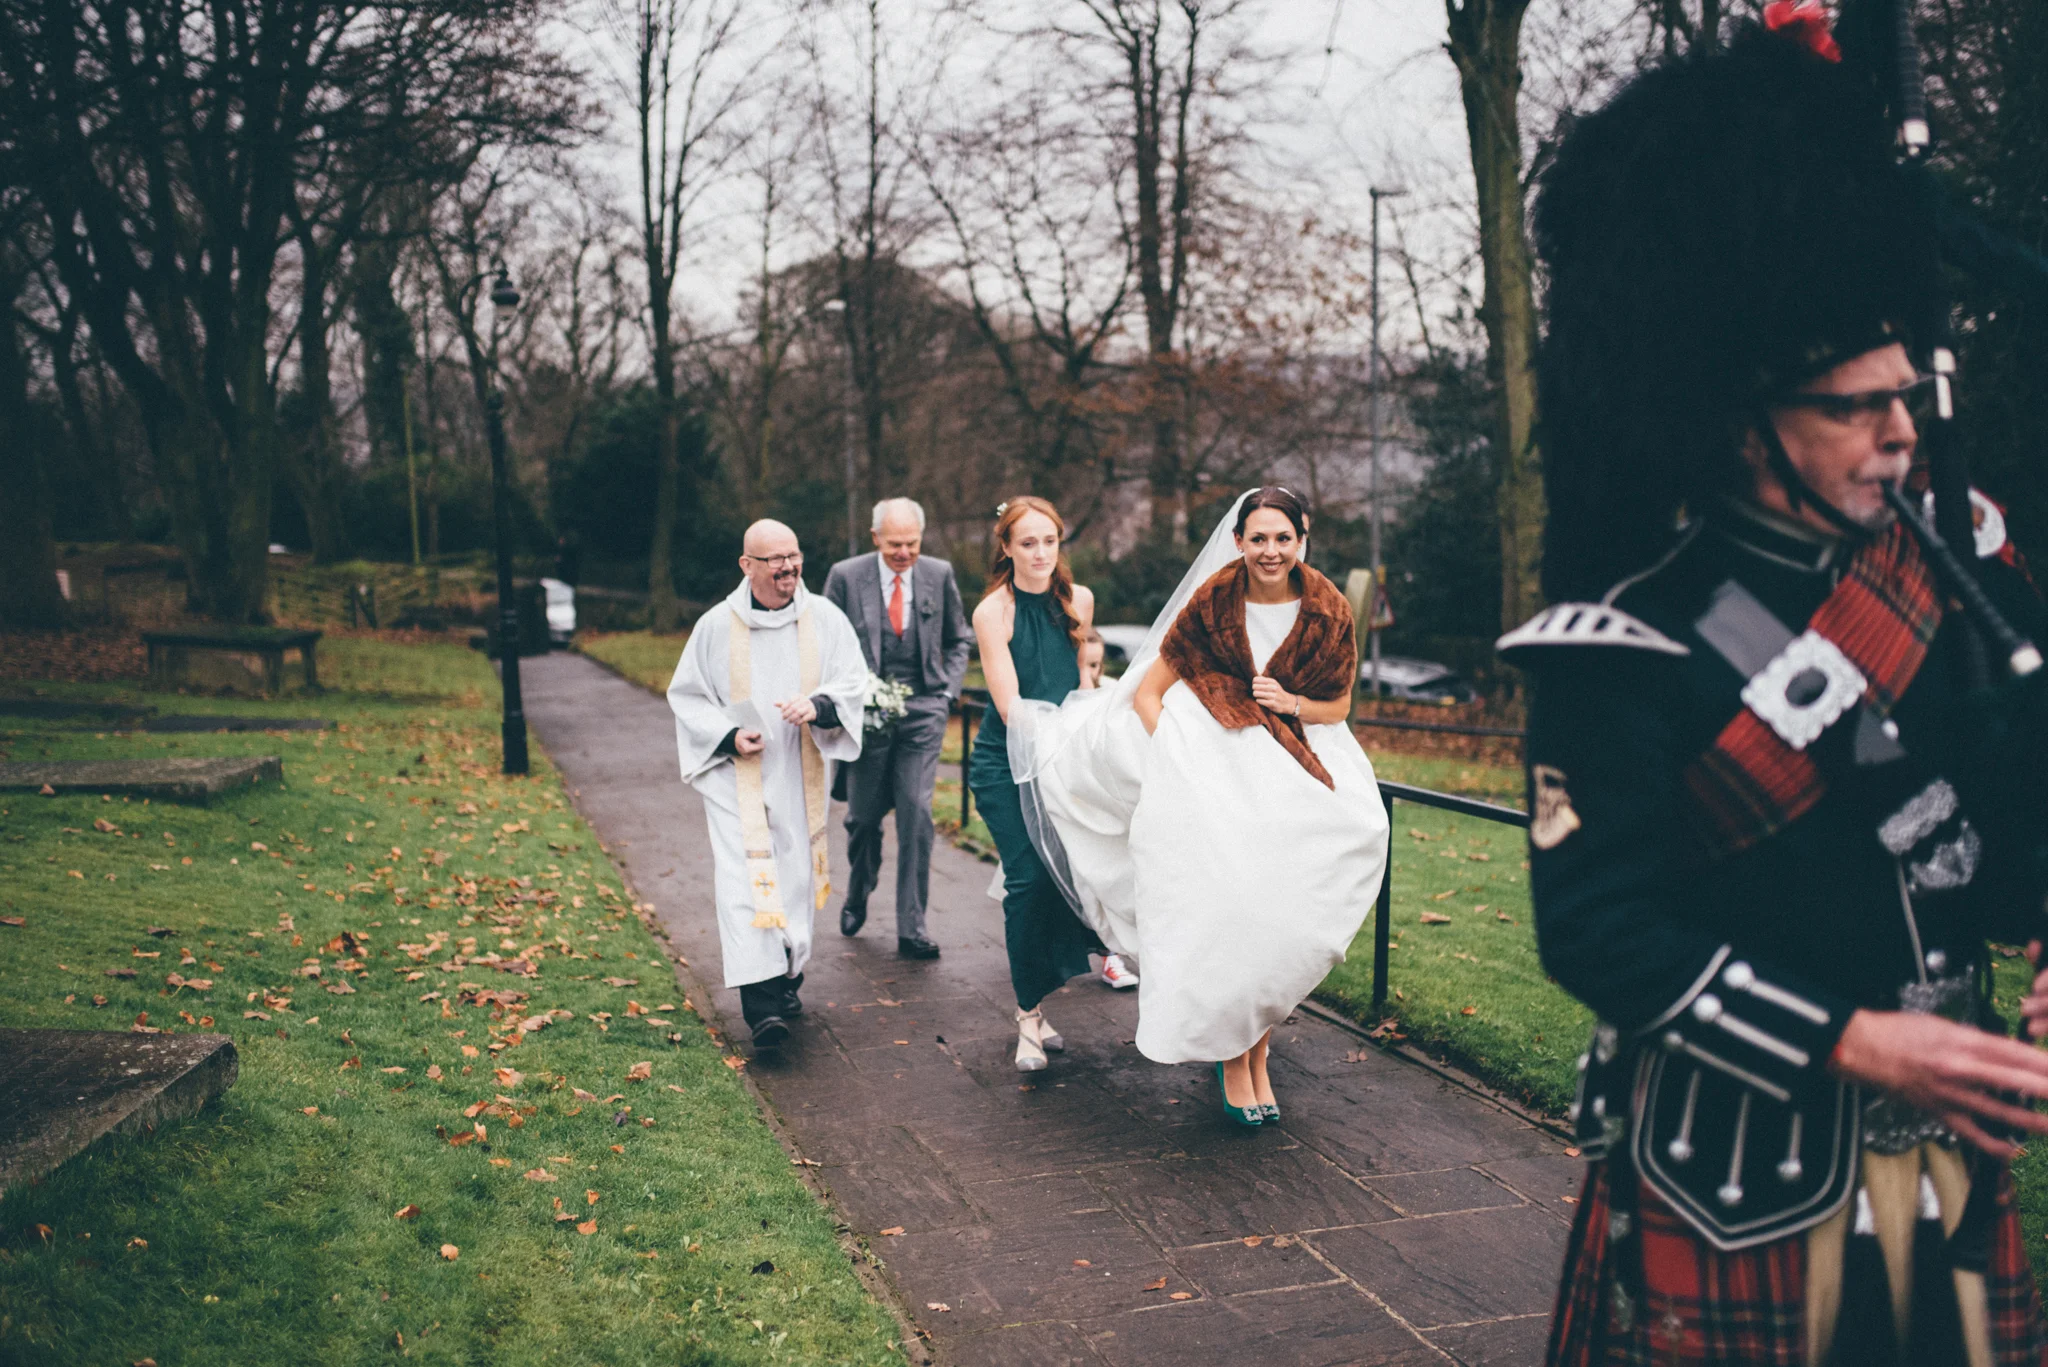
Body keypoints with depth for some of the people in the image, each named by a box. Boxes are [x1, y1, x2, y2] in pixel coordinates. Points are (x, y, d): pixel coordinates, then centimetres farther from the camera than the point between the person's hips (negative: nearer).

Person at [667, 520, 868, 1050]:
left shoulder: (825, 619, 1)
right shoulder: (717, 626, -2)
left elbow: (854, 682, -1)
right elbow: (686, 695, 4)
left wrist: (817, 704, -22)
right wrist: (728, 735, -12)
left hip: (802, 775, 3)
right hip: (739, 777, -2)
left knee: (796, 872, 11)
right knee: (747, 875, -13)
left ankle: (787, 977, 30)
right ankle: (761, 1003, -18)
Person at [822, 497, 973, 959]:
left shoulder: (939, 575, 2)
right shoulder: (845, 576, -3)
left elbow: (959, 641, 14)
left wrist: (948, 691, 3)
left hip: (922, 711, 0)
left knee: (916, 813, -9)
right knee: (863, 817, 9)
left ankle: (912, 929, -2)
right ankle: (857, 896, 39)